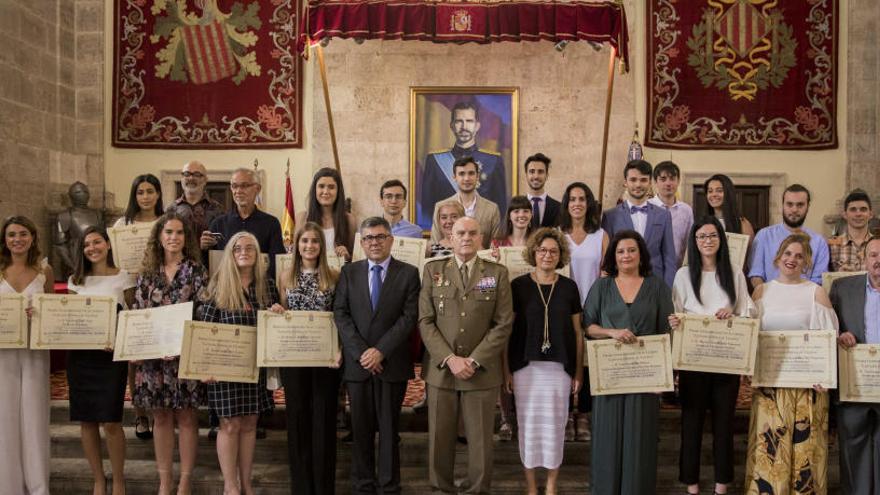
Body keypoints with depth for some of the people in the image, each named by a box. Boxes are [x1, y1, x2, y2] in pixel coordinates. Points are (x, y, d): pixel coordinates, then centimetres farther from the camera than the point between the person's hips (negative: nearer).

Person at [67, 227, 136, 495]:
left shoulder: (124, 278, 1)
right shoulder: (76, 280, 12)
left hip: (111, 355, -4)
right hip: (79, 354, 4)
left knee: (110, 422, -7)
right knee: (86, 421, 6)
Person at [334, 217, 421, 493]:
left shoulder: (408, 273, 1)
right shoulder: (349, 272, 8)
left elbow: (410, 317, -6)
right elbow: (340, 314, 1)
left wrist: (381, 350, -14)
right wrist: (360, 352, -11)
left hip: (392, 363, -2)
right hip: (357, 363, 2)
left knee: (389, 428, 6)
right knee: (361, 429, 8)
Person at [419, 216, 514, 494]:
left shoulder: (497, 273, 5)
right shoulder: (433, 271, 7)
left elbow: (503, 324, -1)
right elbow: (425, 321, 0)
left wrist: (475, 360, -10)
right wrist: (449, 359, -11)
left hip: (482, 371, -1)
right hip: (440, 369, 1)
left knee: (480, 440, 4)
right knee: (439, 438, 6)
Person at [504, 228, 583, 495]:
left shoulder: (569, 287, 4)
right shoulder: (518, 285, 0)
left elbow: (577, 331, 8)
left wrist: (578, 371, 4)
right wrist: (506, 370, -3)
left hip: (560, 366, 1)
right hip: (525, 365, -1)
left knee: (555, 424, 7)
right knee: (528, 424, 5)